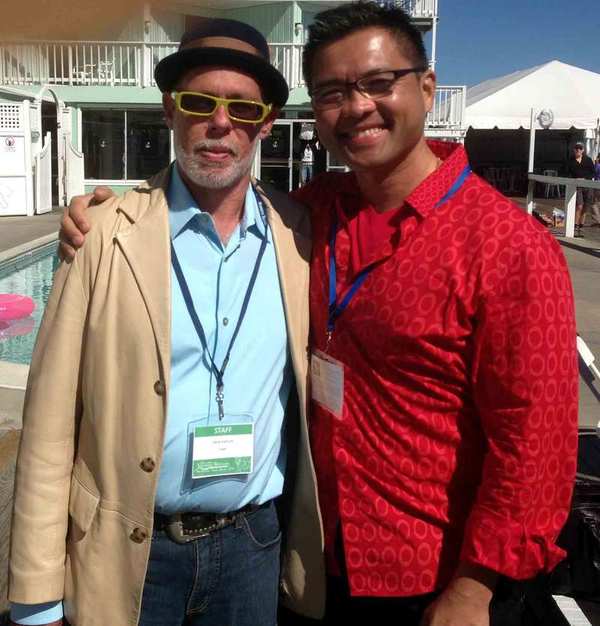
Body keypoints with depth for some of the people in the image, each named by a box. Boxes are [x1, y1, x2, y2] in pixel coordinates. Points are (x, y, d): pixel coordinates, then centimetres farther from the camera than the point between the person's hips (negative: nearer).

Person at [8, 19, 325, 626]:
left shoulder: (300, 233, -3)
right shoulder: (106, 232, -10)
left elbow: (318, 389, 4)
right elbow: (50, 422, -9)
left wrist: (309, 546, 3)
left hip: (254, 545, 2)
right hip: (126, 552, -1)